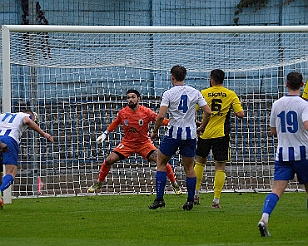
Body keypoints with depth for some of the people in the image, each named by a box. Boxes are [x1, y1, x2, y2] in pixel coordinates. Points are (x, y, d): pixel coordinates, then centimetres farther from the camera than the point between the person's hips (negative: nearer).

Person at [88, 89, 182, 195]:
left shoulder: (146, 112, -15)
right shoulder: (123, 113, -8)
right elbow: (115, 123, 12)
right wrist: (105, 134, 12)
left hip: (144, 143, -2)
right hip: (127, 143, 2)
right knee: (108, 160, -9)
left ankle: (175, 185, 2)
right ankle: (98, 183, 14)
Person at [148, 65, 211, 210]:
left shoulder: (169, 94, -7)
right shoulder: (195, 93, 4)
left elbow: (161, 116, -14)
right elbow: (208, 112, 1)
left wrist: (155, 132, 0)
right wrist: (202, 127, 17)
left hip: (173, 133, -3)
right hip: (190, 134, 3)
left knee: (161, 163, 11)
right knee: (189, 167, 12)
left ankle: (159, 198, 3)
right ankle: (190, 201, 8)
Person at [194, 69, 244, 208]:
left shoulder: (203, 94, -1)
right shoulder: (231, 94, -1)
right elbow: (240, 114, -7)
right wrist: (234, 111, 16)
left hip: (205, 133, 1)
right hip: (221, 134, -1)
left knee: (200, 162, 21)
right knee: (220, 167, 2)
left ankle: (196, 193, 20)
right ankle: (216, 200, -4)